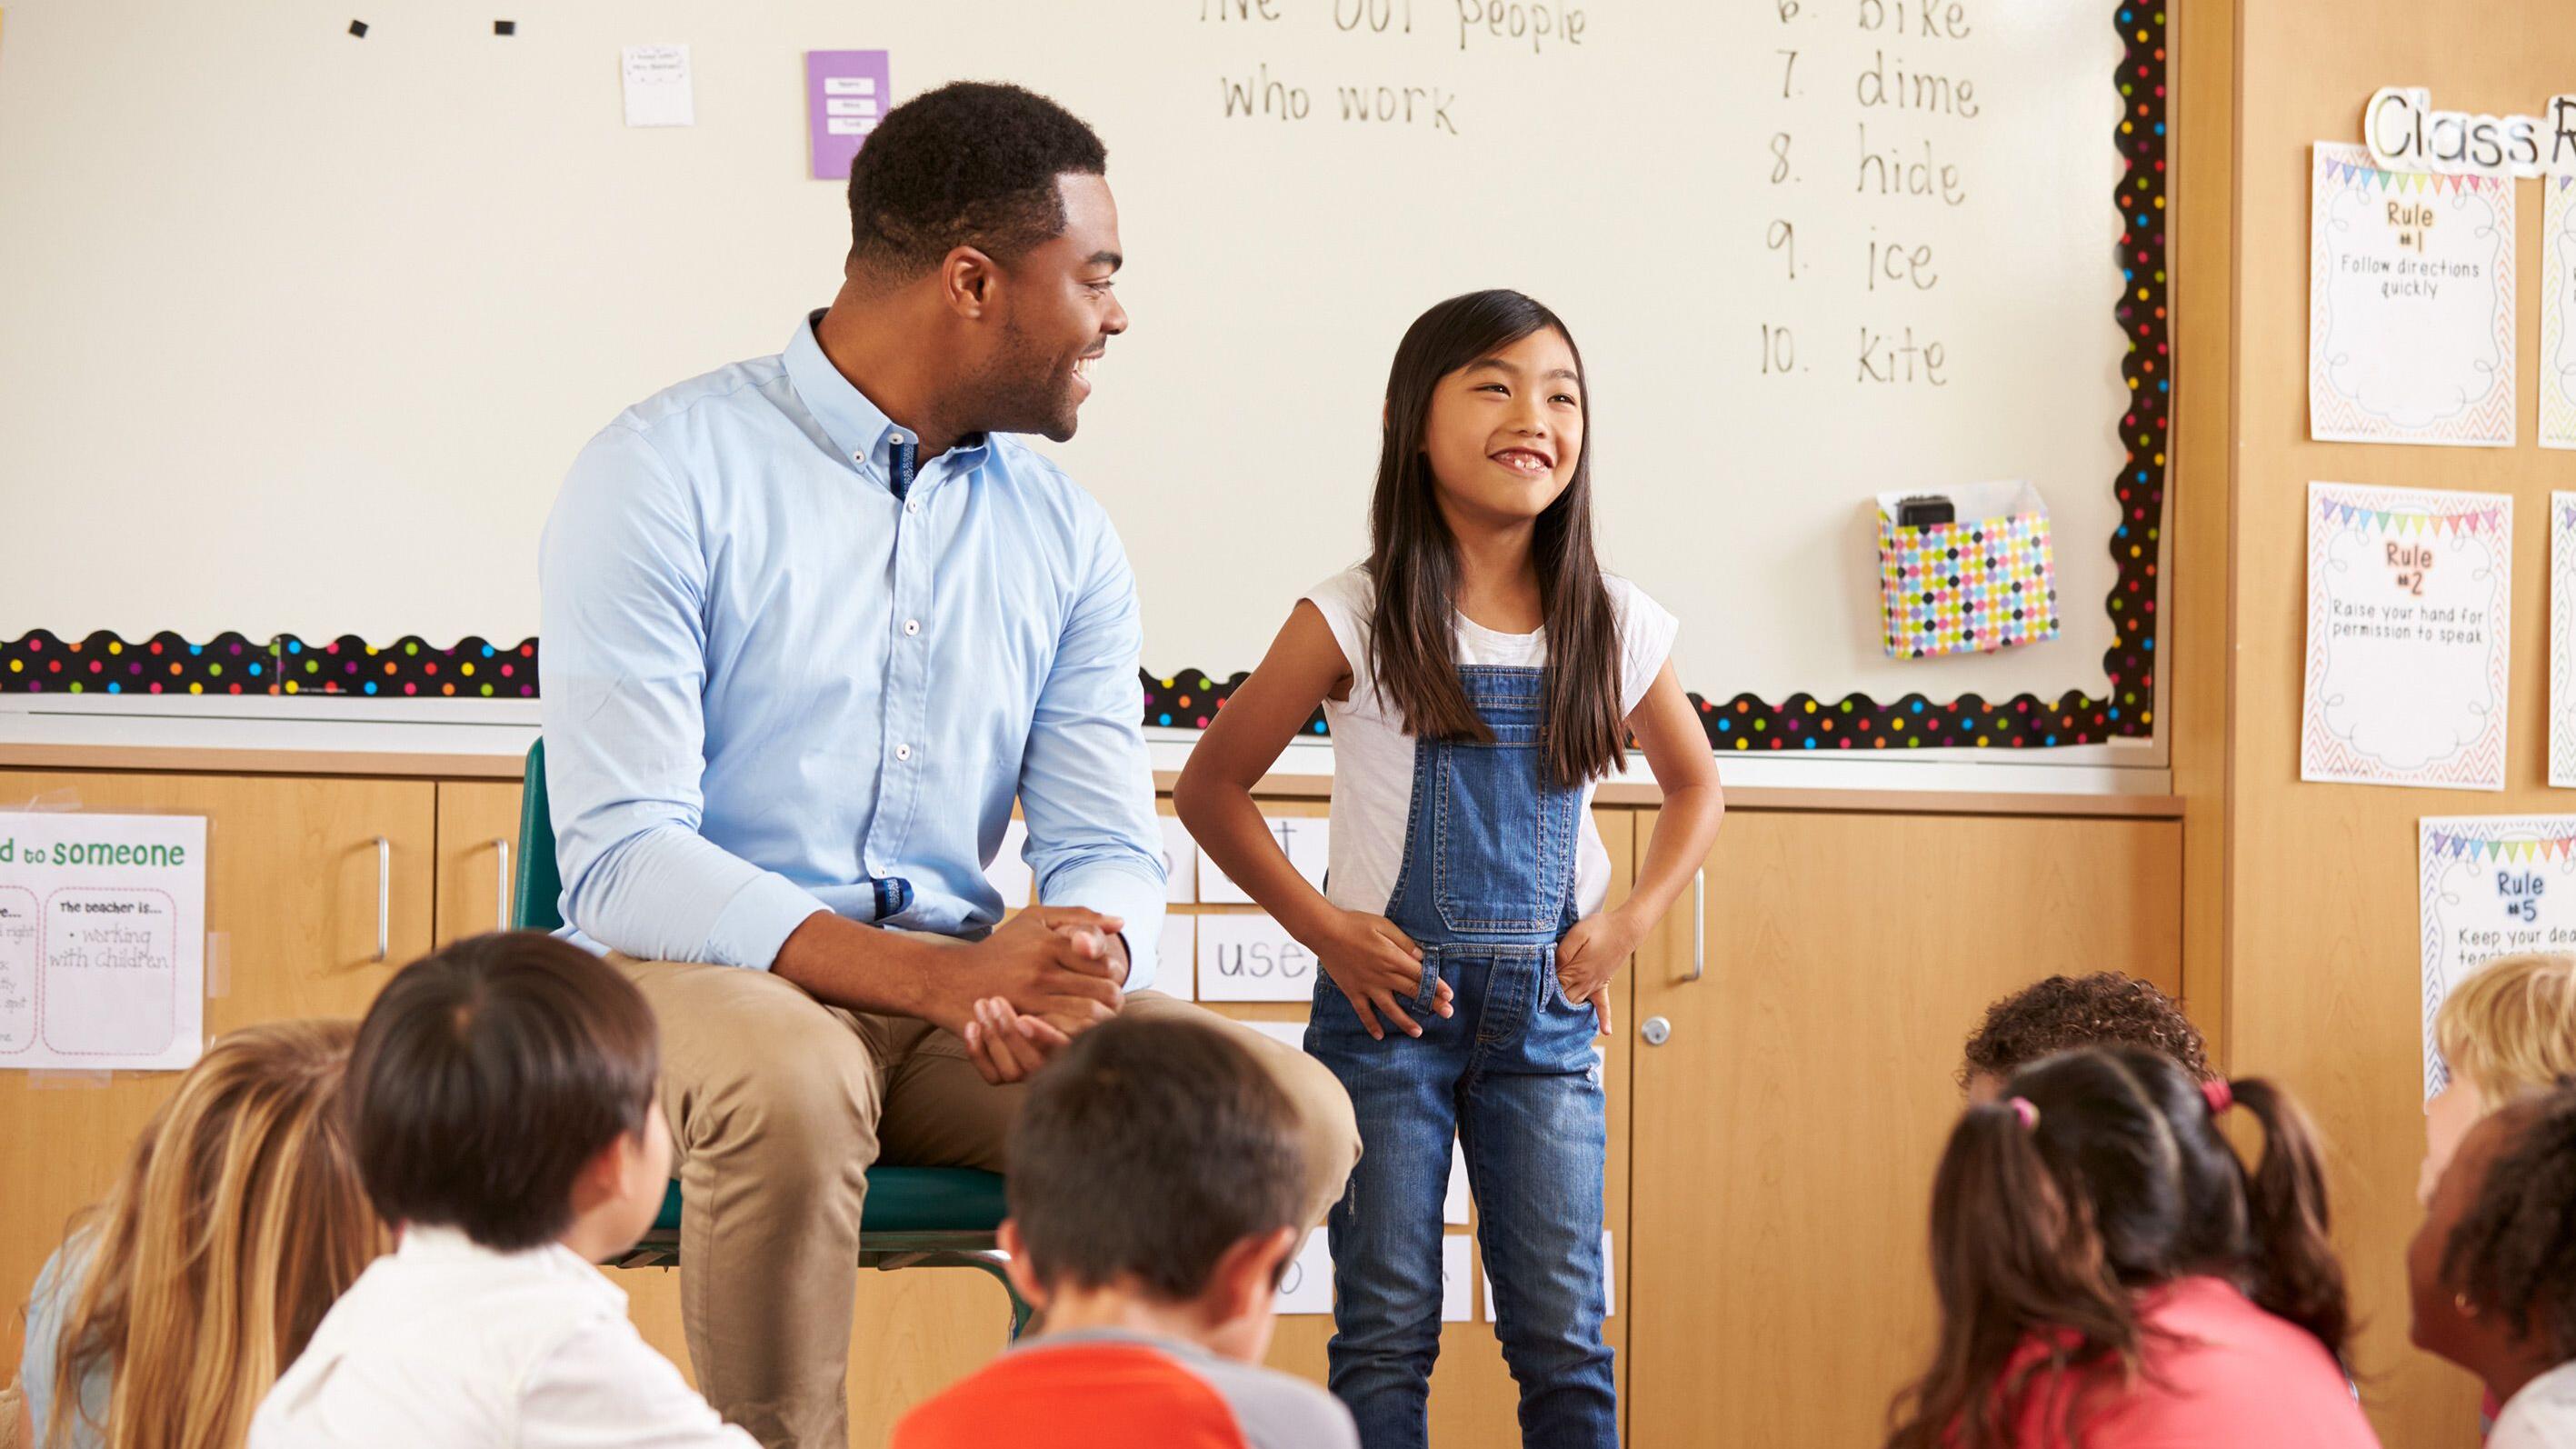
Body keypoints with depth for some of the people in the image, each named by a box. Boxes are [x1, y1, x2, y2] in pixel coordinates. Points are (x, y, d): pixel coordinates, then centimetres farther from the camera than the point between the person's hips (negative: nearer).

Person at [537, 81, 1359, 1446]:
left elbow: (1108, 849, 7)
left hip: (959, 992, 5)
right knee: (792, 1084, -40)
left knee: (1295, 1115, -17)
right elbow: (622, 861, -17)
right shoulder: (667, 473, -8)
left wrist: (1077, 967, -20)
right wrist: (940, 977, -28)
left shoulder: (1062, 534, 12)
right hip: (698, 974, -5)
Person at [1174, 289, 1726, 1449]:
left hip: (1545, 1013, 2)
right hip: (1389, 1003, -2)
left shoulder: (1614, 626, 2)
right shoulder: (1356, 620, -7)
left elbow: (1694, 789, 19)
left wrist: (1628, 922, 4)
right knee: (1386, 1332, 1)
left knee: (1563, 1332, 3)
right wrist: (1324, 929, -8)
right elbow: (1209, 788, 0)